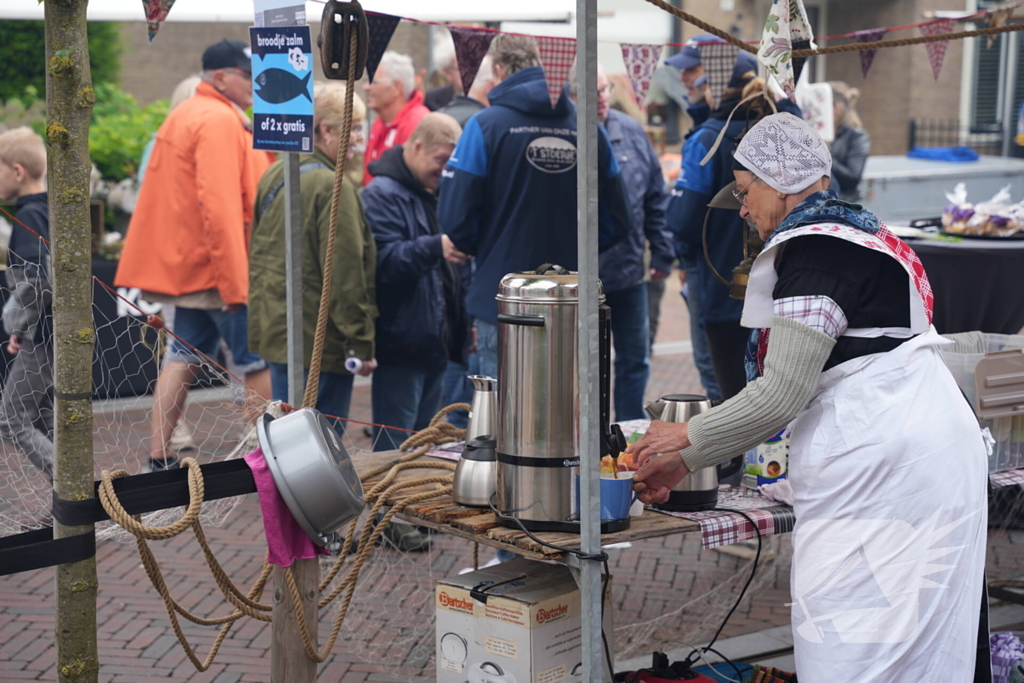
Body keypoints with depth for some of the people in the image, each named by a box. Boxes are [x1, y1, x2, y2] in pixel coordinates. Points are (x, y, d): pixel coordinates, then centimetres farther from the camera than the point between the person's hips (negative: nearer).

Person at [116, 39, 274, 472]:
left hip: (186, 263, 10)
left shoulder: (186, 115, 17)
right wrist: (235, 282, -25)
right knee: (259, 362, 1)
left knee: (184, 358, 11)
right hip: (219, 267, -10)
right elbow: (219, 204, -25)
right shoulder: (219, 121, -17)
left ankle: (160, 458, 12)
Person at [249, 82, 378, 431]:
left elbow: (257, 255, 19)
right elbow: (345, 273, -18)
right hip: (319, 338, -9)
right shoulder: (334, 187, -16)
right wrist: (361, 344, -14)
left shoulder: (273, 176, 11)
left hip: (273, 330, 9)